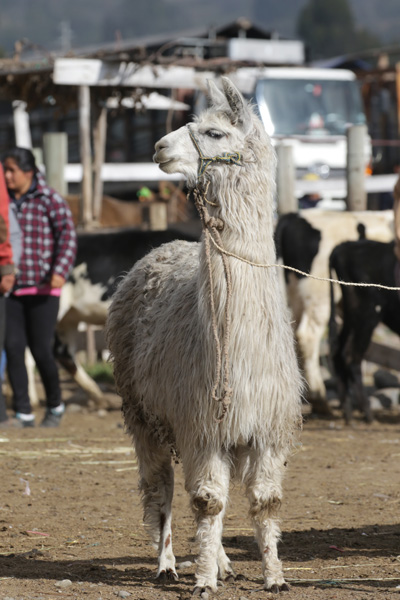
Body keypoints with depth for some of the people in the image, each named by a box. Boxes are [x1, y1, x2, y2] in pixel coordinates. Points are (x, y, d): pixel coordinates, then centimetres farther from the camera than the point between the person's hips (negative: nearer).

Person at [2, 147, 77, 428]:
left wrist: (60, 271, -23)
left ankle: (55, 406, 19)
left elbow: (68, 236, -11)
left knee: (41, 350, -5)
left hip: (43, 289, -4)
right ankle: (24, 415, -1)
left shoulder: (51, 200, -5)